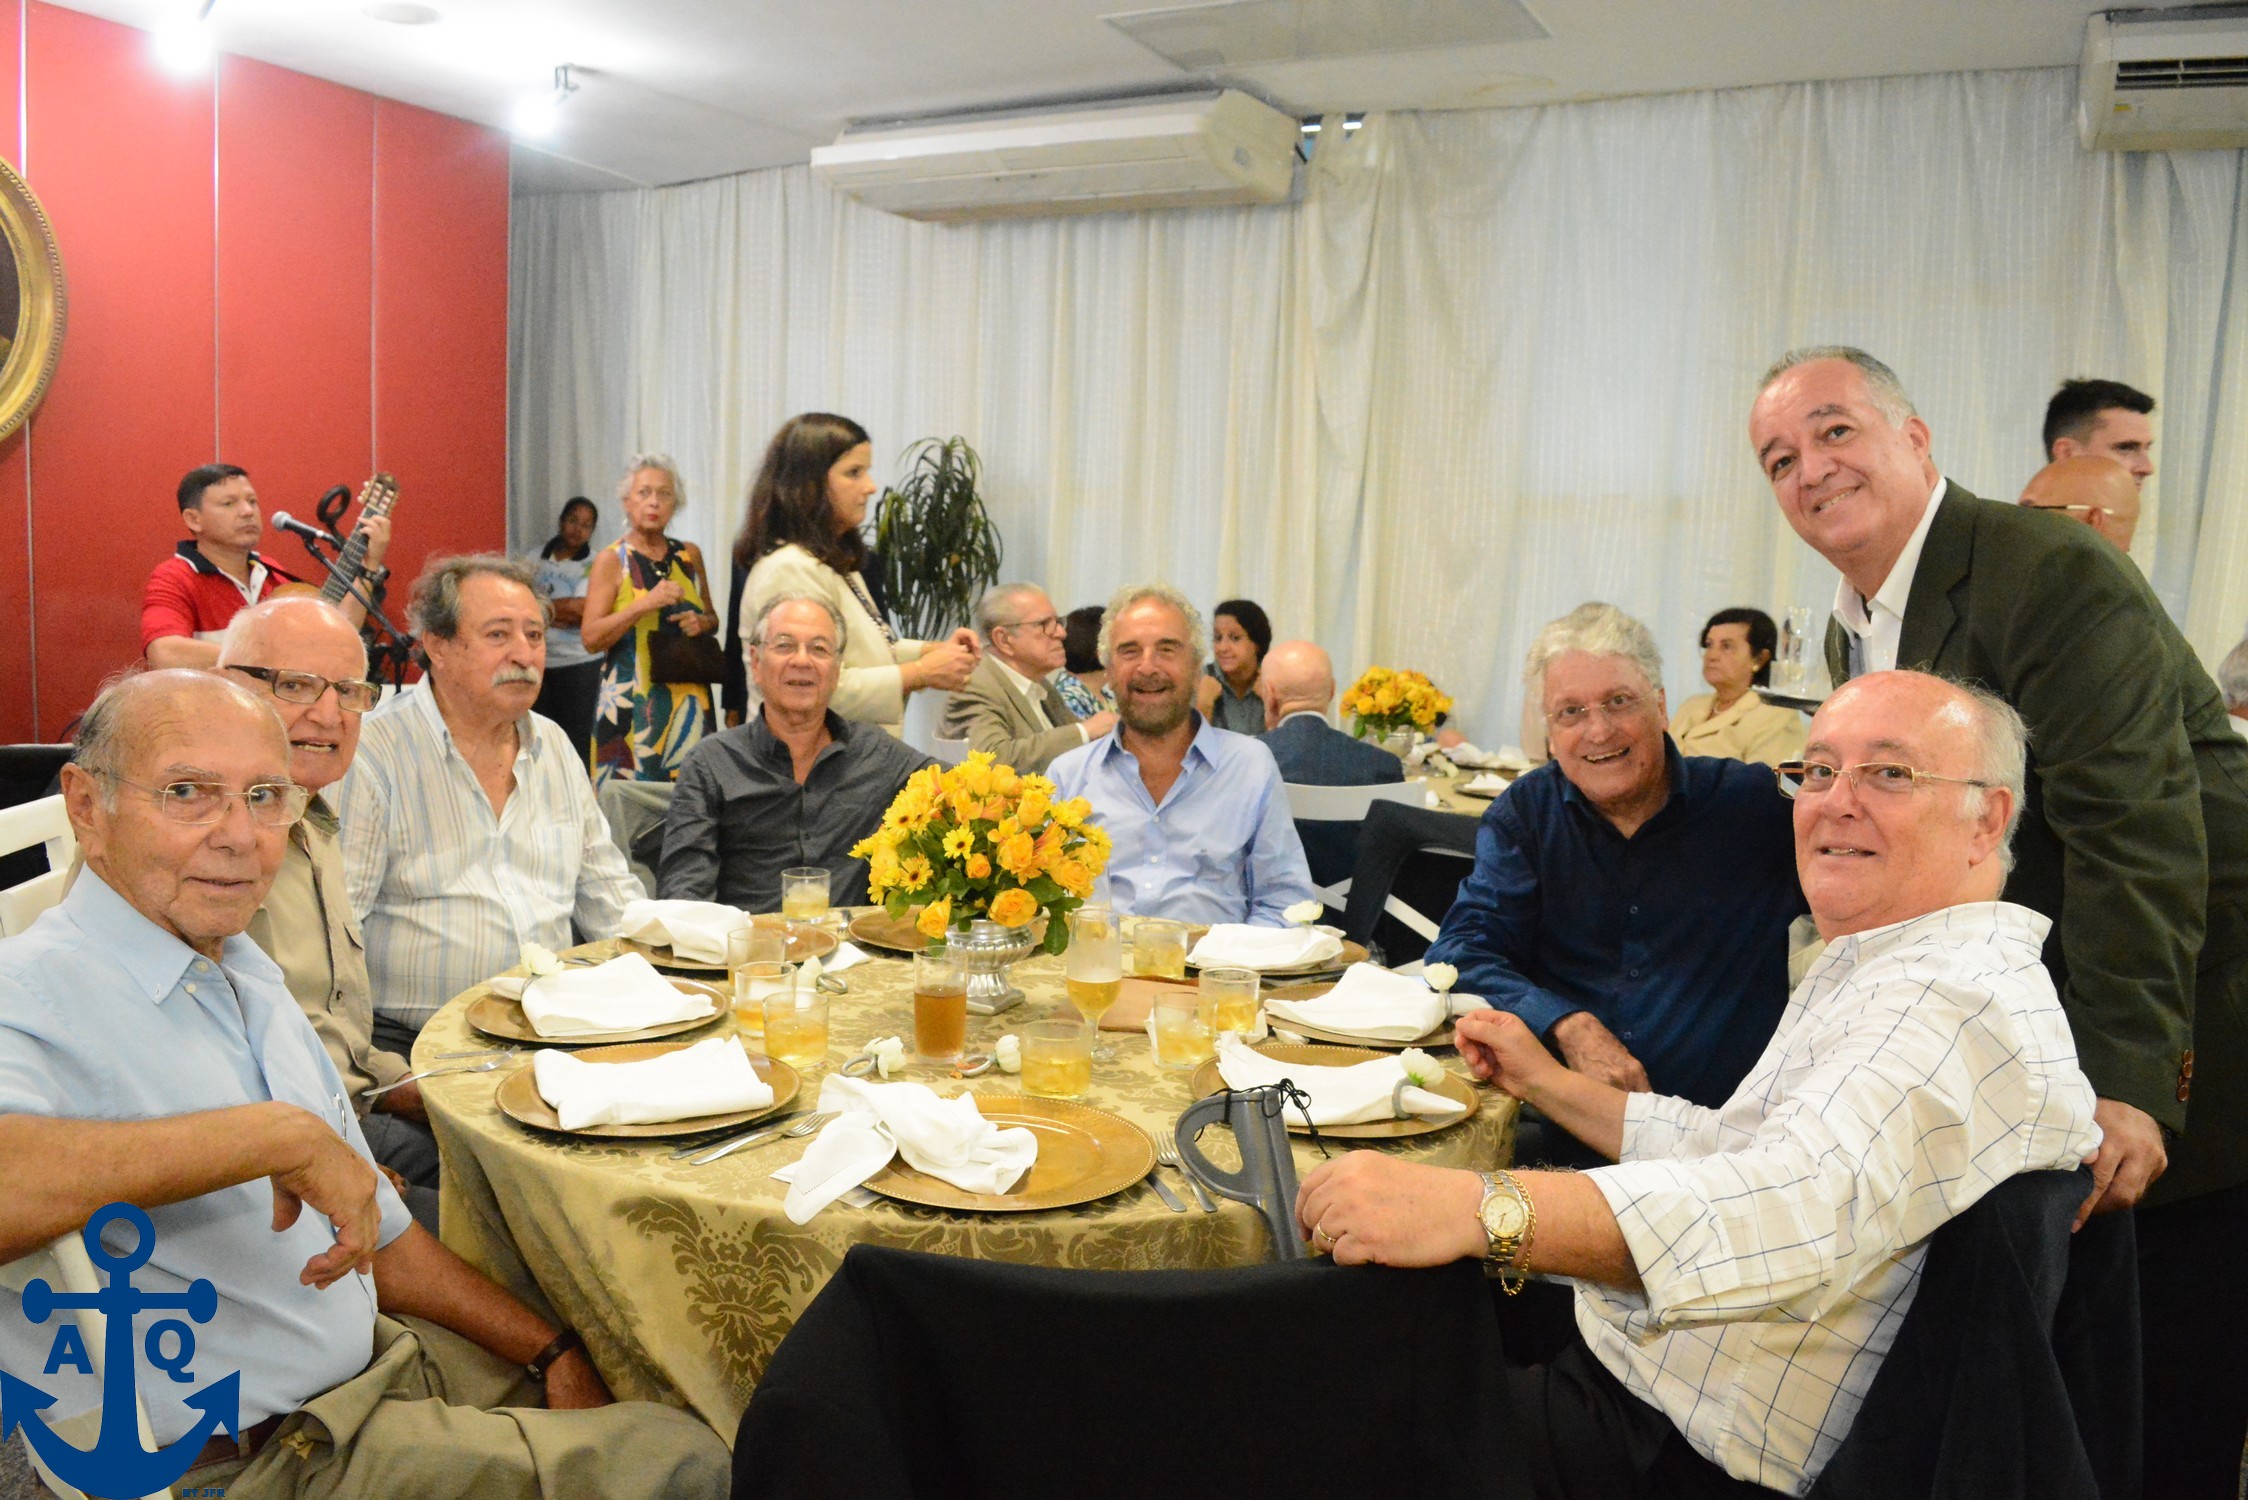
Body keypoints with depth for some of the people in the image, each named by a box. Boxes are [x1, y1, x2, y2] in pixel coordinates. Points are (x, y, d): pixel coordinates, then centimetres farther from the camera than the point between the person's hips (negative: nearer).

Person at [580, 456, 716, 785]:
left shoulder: (689, 555, 10)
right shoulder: (612, 560, -1)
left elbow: (712, 618, 22)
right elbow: (590, 637, -10)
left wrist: (702, 623, -1)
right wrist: (645, 604, -19)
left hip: (688, 697, 4)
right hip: (632, 701, -3)